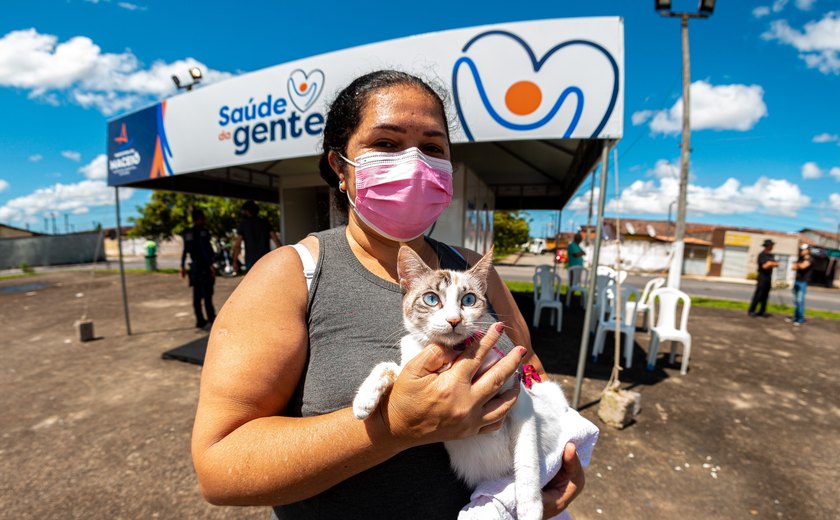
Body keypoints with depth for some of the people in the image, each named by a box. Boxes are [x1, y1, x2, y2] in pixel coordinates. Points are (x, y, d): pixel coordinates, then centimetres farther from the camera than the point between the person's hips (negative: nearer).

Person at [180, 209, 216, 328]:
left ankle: (200, 320, 14)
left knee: (197, 295, 9)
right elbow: (204, 249, -19)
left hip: (194, 266, 8)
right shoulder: (202, 232, -12)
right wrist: (211, 265, -19)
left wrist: (182, 266, 19)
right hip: (204, 266, -8)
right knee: (207, 293, -3)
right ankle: (211, 317, 1)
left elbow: (184, 251, 15)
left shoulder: (187, 233, 12)